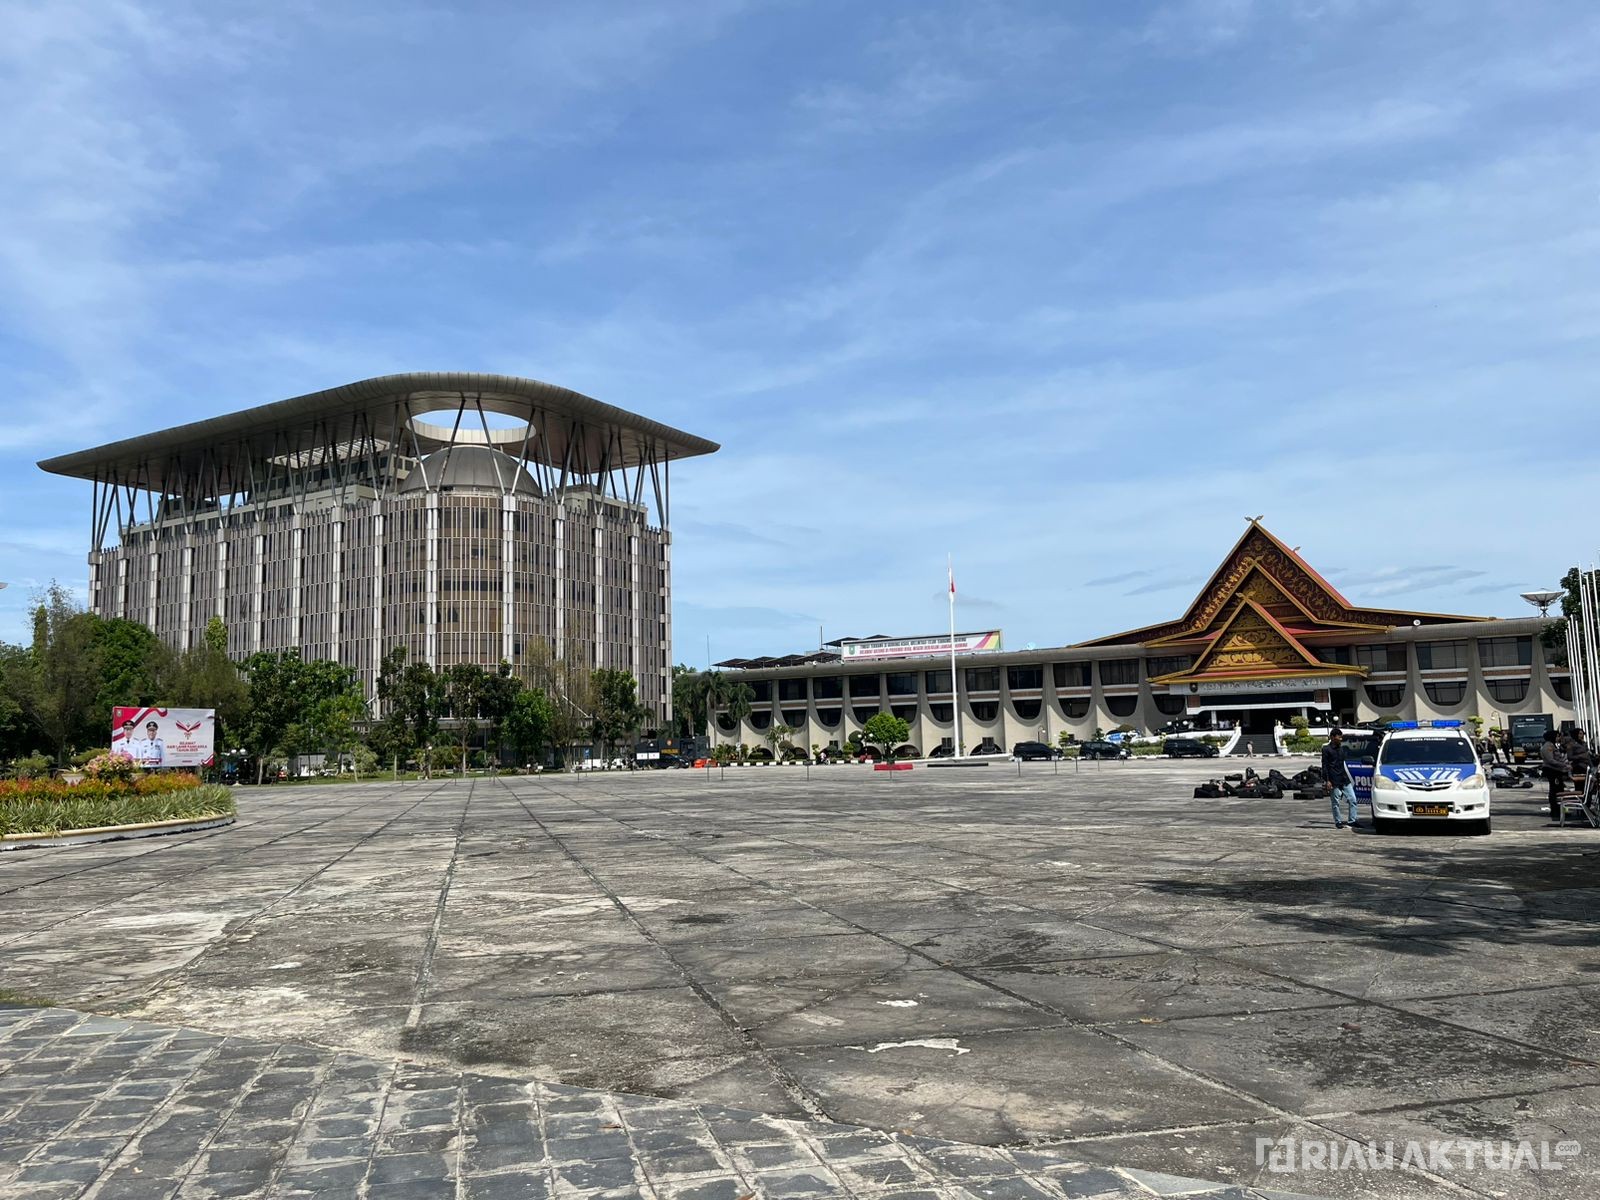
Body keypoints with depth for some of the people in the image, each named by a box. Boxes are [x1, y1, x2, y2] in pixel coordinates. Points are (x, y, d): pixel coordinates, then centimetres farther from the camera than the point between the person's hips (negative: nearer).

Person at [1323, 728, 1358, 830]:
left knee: (1352, 800, 1)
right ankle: (1338, 822, 7)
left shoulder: (1341, 748, 16)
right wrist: (1327, 780, -12)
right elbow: (1324, 766, -6)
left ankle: (1351, 821, 5)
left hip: (1344, 779, 6)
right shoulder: (1326, 749, -4)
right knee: (1335, 803, 0)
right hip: (1334, 781, -6)